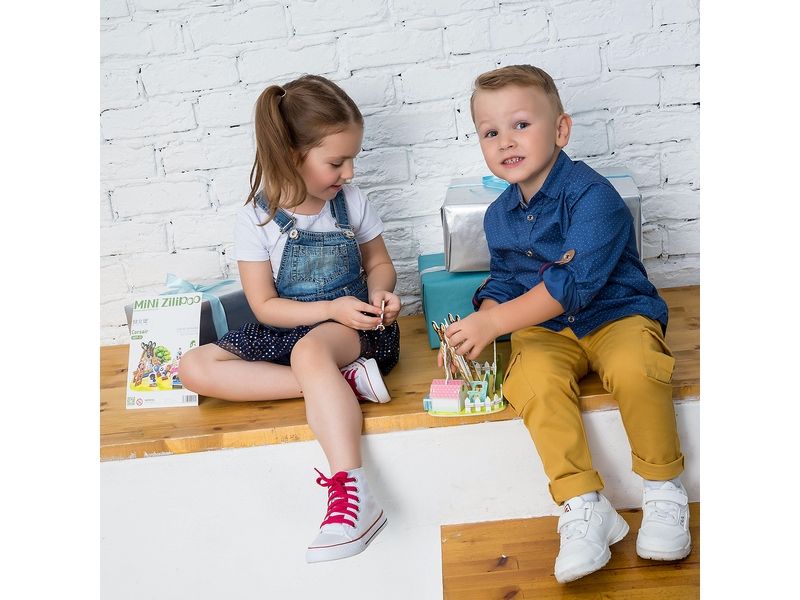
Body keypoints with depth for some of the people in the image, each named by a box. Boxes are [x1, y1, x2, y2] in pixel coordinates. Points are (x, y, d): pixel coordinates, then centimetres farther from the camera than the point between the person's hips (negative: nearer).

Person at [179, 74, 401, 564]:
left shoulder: (351, 202, 0)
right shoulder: (258, 217, -7)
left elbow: (379, 263, 14)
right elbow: (265, 306, -7)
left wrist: (380, 294, -10)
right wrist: (331, 309, -21)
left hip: (357, 327, -2)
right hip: (286, 329, 2)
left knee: (310, 349, -39)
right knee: (195, 368, -22)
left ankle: (352, 493, -48)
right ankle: (346, 382, -31)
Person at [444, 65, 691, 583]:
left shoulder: (593, 196, -16)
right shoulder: (499, 215, 8)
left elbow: (573, 284, -26)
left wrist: (493, 322, -27)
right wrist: (480, 323, -3)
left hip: (617, 314, -4)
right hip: (545, 330, 4)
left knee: (634, 368, -36)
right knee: (534, 379, -30)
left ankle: (664, 488, -11)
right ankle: (584, 503, -22)